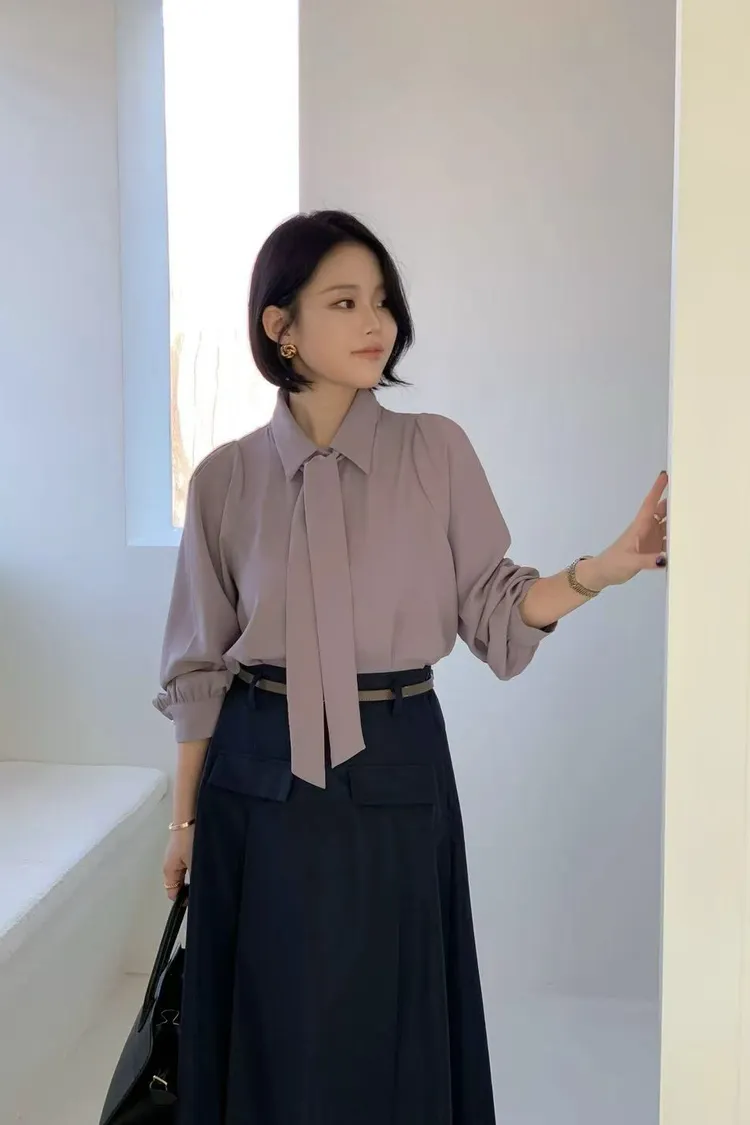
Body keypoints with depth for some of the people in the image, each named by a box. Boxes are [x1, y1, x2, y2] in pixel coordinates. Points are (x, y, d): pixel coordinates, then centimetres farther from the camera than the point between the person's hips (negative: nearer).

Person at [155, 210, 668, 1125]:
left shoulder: (437, 451, -3)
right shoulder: (226, 478, -2)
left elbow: (493, 611, -2)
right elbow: (201, 665, 4)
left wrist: (605, 567, -18)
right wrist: (185, 818, 8)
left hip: (396, 773, 0)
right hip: (260, 781, 1)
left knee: (389, 1030, 10)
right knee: (270, 1035, 11)